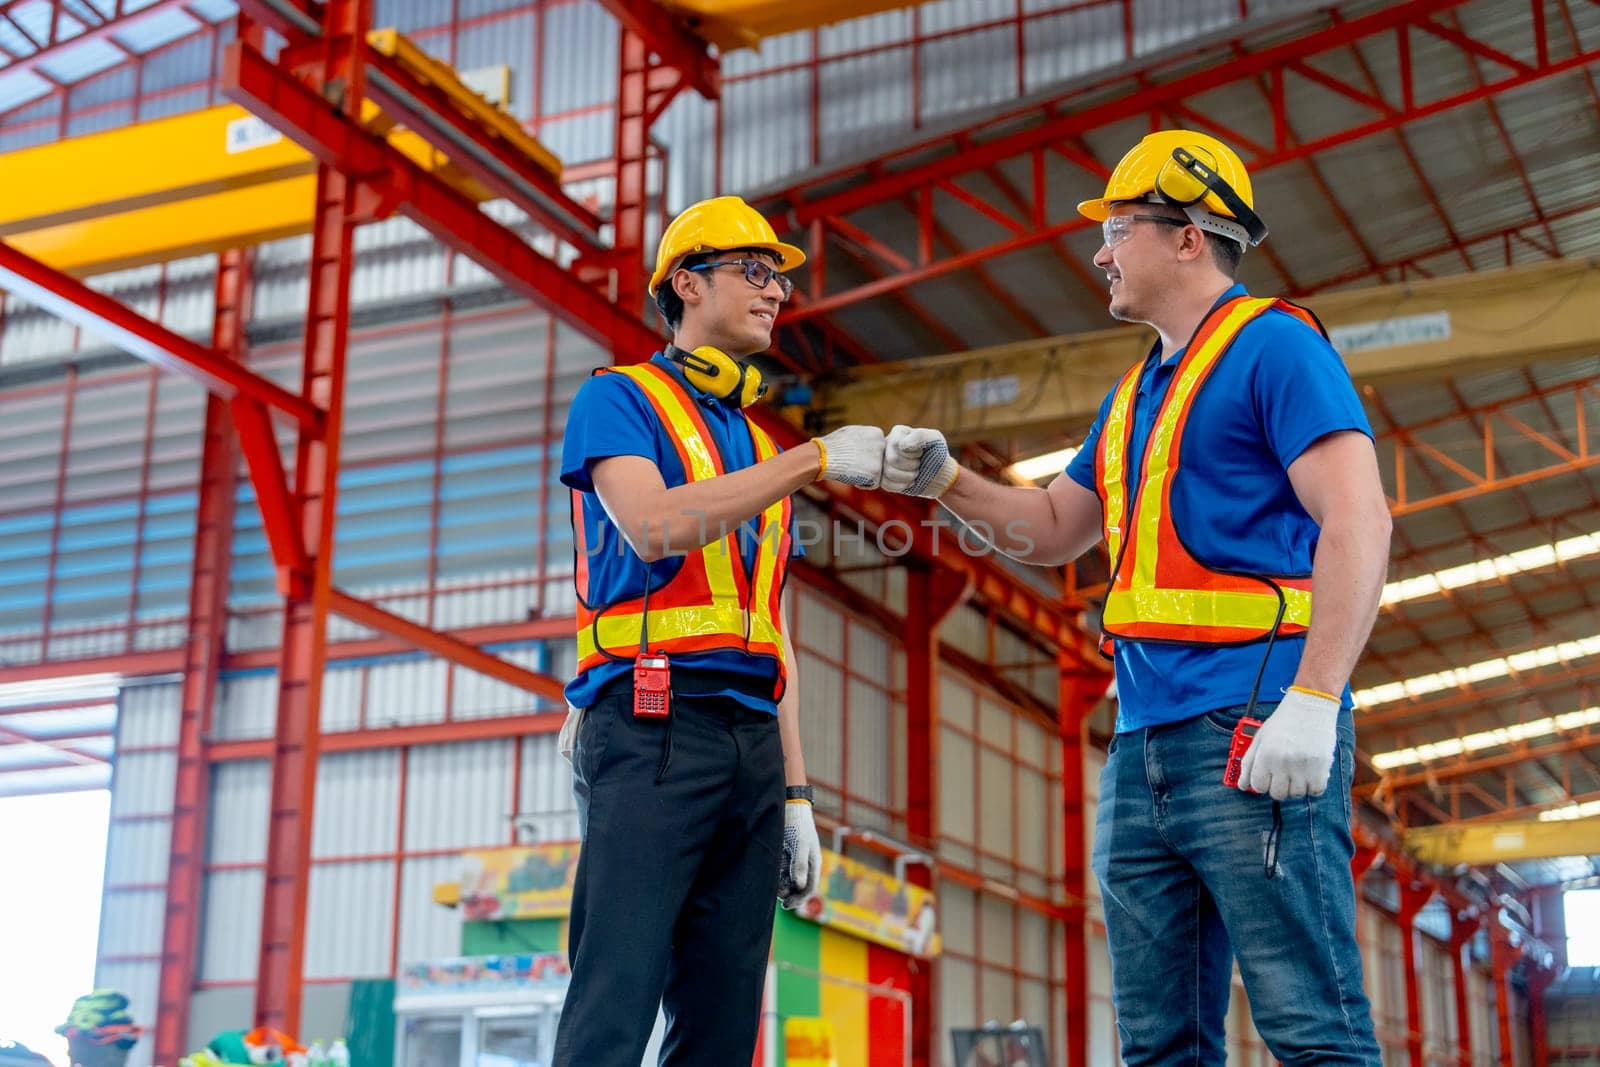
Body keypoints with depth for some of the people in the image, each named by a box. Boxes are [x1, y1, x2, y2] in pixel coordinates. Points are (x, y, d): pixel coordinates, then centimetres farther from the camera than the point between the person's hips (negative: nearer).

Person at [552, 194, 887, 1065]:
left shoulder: (760, 450, 26)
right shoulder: (619, 398, 6)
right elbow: (653, 527, -15)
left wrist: (796, 794, 15)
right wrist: (815, 460, -15)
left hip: (750, 740, 7)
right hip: (651, 730, -7)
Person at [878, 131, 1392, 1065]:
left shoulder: (1274, 346, -3)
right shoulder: (1139, 391, 24)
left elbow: (1358, 520, -14)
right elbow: (1051, 530, 33)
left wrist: (1313, 701, -23)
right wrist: (944, 480, 15)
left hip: (1252, 738, -9)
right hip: (1143, 744, 9)